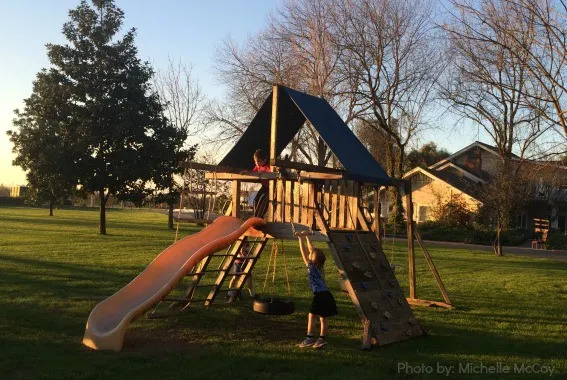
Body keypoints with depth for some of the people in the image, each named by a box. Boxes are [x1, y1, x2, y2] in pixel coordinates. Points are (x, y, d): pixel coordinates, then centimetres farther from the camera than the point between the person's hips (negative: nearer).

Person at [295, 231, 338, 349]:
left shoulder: (312, 267, -11)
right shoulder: (318, 266, 9)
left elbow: (304, 252, -12)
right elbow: (311, 249, 17)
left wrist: (300, 238, -8)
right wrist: (306, 237, 23)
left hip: (319, 296, -8)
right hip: (325, 295, 8)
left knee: (312, 315, -1)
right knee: (323, 317, 10)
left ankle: (309, 338, 0)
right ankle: (321, 339, 15)